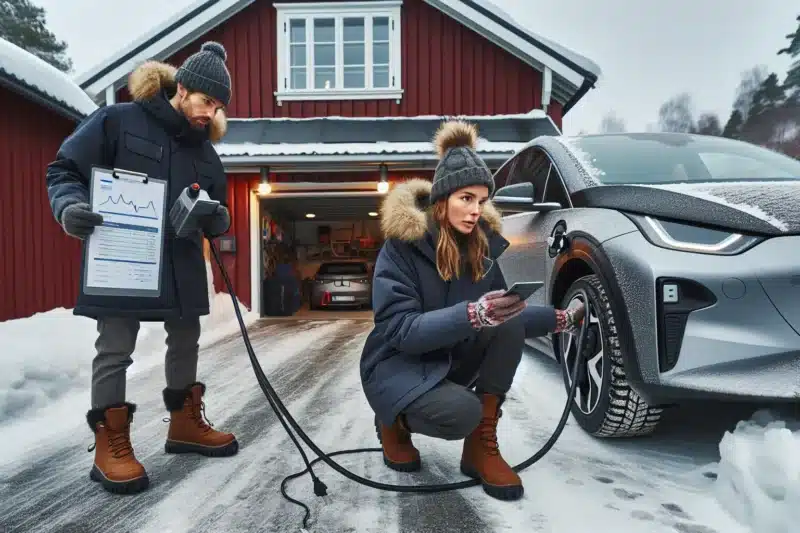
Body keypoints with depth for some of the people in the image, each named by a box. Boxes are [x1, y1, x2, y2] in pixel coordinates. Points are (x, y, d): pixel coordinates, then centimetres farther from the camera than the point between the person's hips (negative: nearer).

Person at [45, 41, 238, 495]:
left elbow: (215, 215, 12)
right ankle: (110, 445, 13)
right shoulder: (118, 121, -6)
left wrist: (219, 220, -12)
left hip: (181, 266, 6)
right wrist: (70, 206, -25)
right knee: (115, 350, 0)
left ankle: (185, 423, 31)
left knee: (186, 342, 13)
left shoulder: (205, 150, 9)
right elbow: (64, 170, -4)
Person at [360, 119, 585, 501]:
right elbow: (401, 329, -27)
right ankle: (394, 421, 3)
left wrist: (562, 318, -5)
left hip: (453, 361, 5)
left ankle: (482, 446, -10)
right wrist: (471, 315, -39)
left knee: (509, 322, -21)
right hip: (399, 366, -5)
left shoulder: (485, 241, -3)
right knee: (462, 411, -33)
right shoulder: (402, 245, -19)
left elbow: (504, 315, 5)